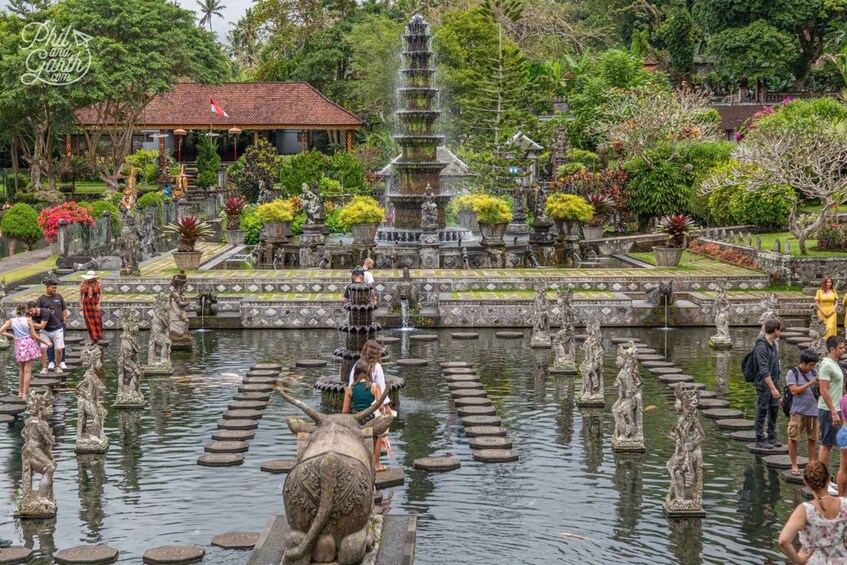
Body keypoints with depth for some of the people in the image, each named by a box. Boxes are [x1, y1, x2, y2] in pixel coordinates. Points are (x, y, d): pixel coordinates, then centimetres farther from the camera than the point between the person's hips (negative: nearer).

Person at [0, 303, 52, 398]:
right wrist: (46, 342, 1)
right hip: (29, 345, -3)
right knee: (27, 370, 2)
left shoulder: (11, 321, -3)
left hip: (18, 346, 3)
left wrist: (11, 335, 8)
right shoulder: (28, 320, -11)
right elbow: (34, 336, -9)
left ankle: (20, 392, 24)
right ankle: (24, 393, -2)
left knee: (21, 370, 20)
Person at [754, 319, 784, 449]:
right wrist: (773, 388, -27)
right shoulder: (761, 347, -22)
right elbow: (764, 370, -25)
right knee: (762, 411, 1)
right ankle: (760, 440, 10)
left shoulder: (773, 343, 8)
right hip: (764, 384, -9)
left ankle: (772, 437, 25)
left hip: (773, 382, 9)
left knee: (774, 409, 14)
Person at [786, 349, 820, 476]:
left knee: (812, 439, 9)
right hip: (798, 411, -5)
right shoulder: (793, 373, -5)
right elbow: (794, 390, -15)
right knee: (793, 438, 0)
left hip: (813, 410, 5)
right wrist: (810, 383, -17)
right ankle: (794, 466, 9)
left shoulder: (813, 372, 11)